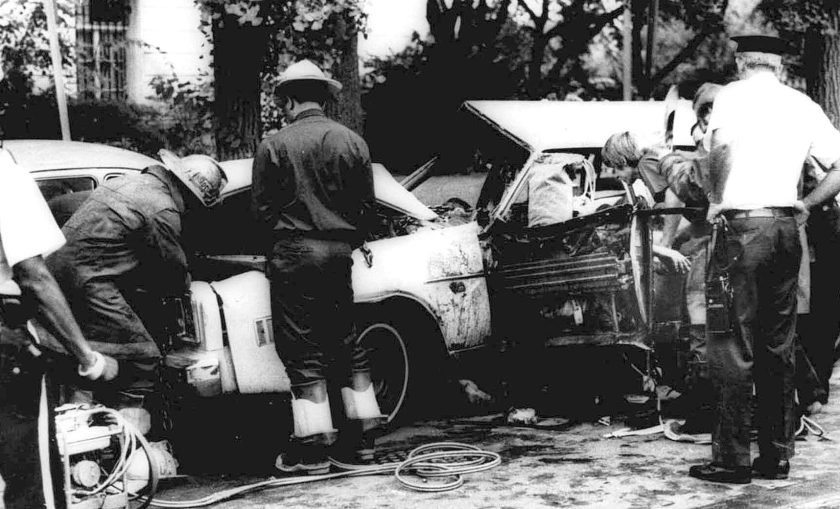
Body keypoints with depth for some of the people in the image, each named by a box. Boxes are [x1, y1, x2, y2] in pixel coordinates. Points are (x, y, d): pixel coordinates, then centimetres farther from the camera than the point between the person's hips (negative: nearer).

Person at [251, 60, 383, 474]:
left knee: (303, 352, 0)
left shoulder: (274, 145, -6)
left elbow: (262, 207, -4)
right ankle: (360, 439, 19)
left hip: (294, 253, -4)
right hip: (339, 253, 4)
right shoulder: (352, 142, 5)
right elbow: (366, 204, 8)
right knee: (346, 344, 14)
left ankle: (312, 450, 1)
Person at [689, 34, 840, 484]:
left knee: (732, 348, -3)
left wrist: (716, 200, -8)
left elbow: (721, 147, -22)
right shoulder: (802, 104, 13)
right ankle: (777, 456, 15)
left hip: (742, 227, -5)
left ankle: (731, 460, -3)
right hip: (787, 228, 5)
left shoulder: (733, 95, -2)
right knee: (779, 348, 12)